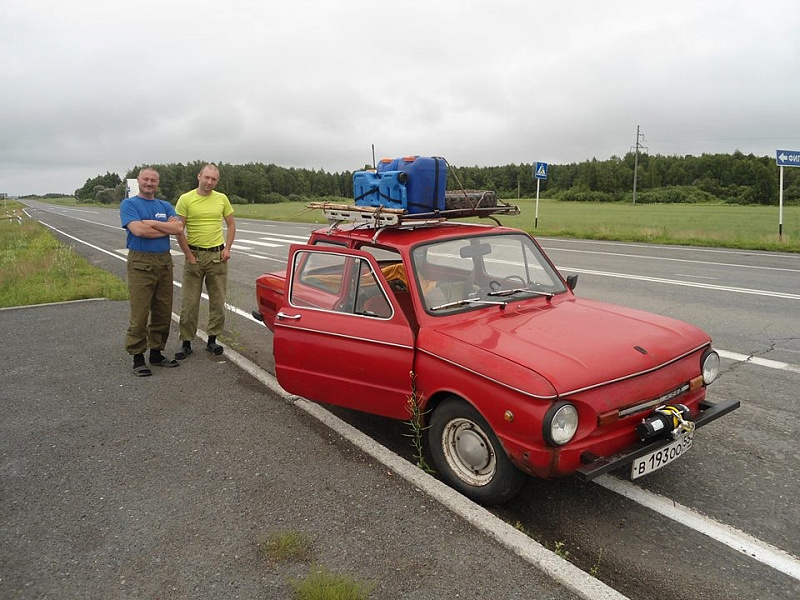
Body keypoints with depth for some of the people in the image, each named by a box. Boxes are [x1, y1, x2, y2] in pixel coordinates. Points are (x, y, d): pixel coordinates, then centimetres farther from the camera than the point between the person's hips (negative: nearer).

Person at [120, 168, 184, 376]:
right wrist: (167, 227, -7)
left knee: (163, 312, 9)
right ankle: (137, 357, 7)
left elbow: (179, 228, -4)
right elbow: (138, 230, -17)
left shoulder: (165, 206, 14)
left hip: (164, 261, 5)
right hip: (141, 263, -5)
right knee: (140, 313, -4)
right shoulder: (129, 204, 1)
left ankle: (157, 353, 21)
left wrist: (151, 222, -11)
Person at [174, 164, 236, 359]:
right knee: (189, 302, 2)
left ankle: (212, 340, 20)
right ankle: (186, 342, 12)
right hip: (194, 254, -3)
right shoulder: (186, 199, -5)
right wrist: (189, 255, -8)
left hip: (217, 255, 3)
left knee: (218, 300, 8)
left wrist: (227, 249, 1)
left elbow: (231, 225, 12)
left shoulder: (222, 199, 5)